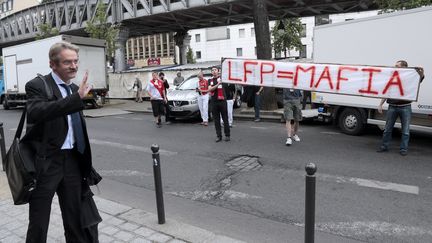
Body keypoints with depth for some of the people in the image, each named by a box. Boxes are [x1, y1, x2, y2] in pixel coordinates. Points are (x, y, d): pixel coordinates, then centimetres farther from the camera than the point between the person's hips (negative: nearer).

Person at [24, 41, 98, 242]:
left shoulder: (74, 88, 11)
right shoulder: (37, 85, -10)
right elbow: (36, 113, -32)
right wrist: (77, 97, -38)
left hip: (72, 160, 6)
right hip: (45, 161, -6)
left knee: (75, 217, 17)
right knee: (38, 223, 7)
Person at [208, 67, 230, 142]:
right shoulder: (210, 80, 11)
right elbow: (209, 89, -4)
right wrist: (217, 84, -18)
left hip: (222, 101, -3)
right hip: (214, 101, 3)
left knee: (225, 119, 1)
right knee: (216, 120, 5)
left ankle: (227, 135, 9)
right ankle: (218, 136, 12)